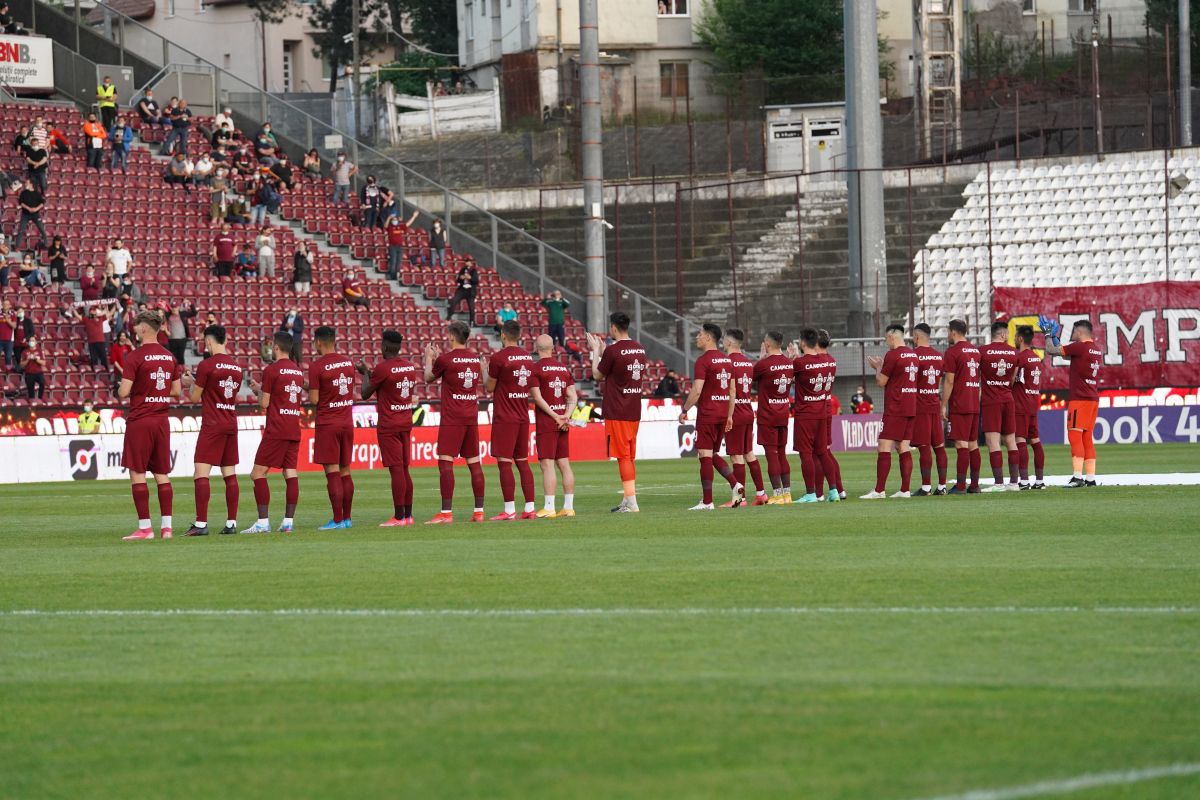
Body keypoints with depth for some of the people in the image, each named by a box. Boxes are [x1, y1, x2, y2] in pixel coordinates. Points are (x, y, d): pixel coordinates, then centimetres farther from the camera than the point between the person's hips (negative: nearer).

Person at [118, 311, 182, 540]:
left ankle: (144, 527, -5)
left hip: (139, 421, -6)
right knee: (162, 474, 9)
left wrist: (120, 389, 6)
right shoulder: (170, 357, 9)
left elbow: (123, 392, -16)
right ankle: (166, 526, 6)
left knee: (137, 474, -2)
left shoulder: (135, 357, -12)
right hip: (162, 421, 6)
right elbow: (176, 391, 15)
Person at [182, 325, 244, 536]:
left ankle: (201, 524, -16)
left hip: (212, 425, -7)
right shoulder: (236, 366, 10)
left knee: (201, 473, -8)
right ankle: (231, 523, 6)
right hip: (231, 424, 7)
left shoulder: (206, 365, -10)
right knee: (230, 475, 8)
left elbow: (195, 398, -4)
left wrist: (191, 383, 17)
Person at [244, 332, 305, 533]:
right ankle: (288, 522, -1)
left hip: (276, 432, -7)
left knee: (258, 474, -3)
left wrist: (258, 389, 13)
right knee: (291, 475, 4)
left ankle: (263, 522, -11)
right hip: (294, 431, 7)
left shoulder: (271, 370, -9)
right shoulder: (298, 371, 13)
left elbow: (264, 403, -9)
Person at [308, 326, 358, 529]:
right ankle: (346, 518, 14)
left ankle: (337, 520, -7)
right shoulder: (349, 363, 7)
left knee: (332, 473, -5)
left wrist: (308, 388, 8)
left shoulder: (317, 366, -12)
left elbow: (314, 400, -13)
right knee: (345, 471, 11)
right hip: (347, 422, 6)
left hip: (327, 425, -6)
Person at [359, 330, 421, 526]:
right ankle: (408, 515, 13)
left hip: (389, 425, -7)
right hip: (406, 422, 7)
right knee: (404, 470, 11)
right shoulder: (410, 367, 9)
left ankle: (399, 517, -9)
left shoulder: (383, 368, -13)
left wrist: (365, 373, 13)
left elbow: (365, 394, -6)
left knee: (396, 470, -8)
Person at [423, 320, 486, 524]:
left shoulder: (445, 359, -10)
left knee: (445, 462, -8)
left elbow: (429, 378, 6)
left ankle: (446, 513, -15)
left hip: (452, 419, -6)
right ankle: (479, 511, 10)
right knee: (474, 463, 9)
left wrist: (429, 358, 26)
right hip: (471, 417, 6)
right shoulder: (475, 359, 8)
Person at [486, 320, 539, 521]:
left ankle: (509, 510, -10)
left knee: (504, 463, -5)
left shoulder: (499, 357, -11)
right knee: (523, 462, 11)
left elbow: (489, 387, -5)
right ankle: (530, 508, 9)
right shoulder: (528, 357, 9)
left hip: (504, 419, -7)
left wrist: (485, 371, 15)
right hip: (523, 417, 7)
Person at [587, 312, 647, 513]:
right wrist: (602, 350, 27)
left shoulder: (613, 351, -14)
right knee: (629, 457, 14)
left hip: (617, 413, -7)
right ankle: (627, 500, 17)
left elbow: (597, 375, -1)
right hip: (634, 412, 7)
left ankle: (631, 502, -9)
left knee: (623, 457, -6)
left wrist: (596, 351, 12)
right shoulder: (639, 349, 8)